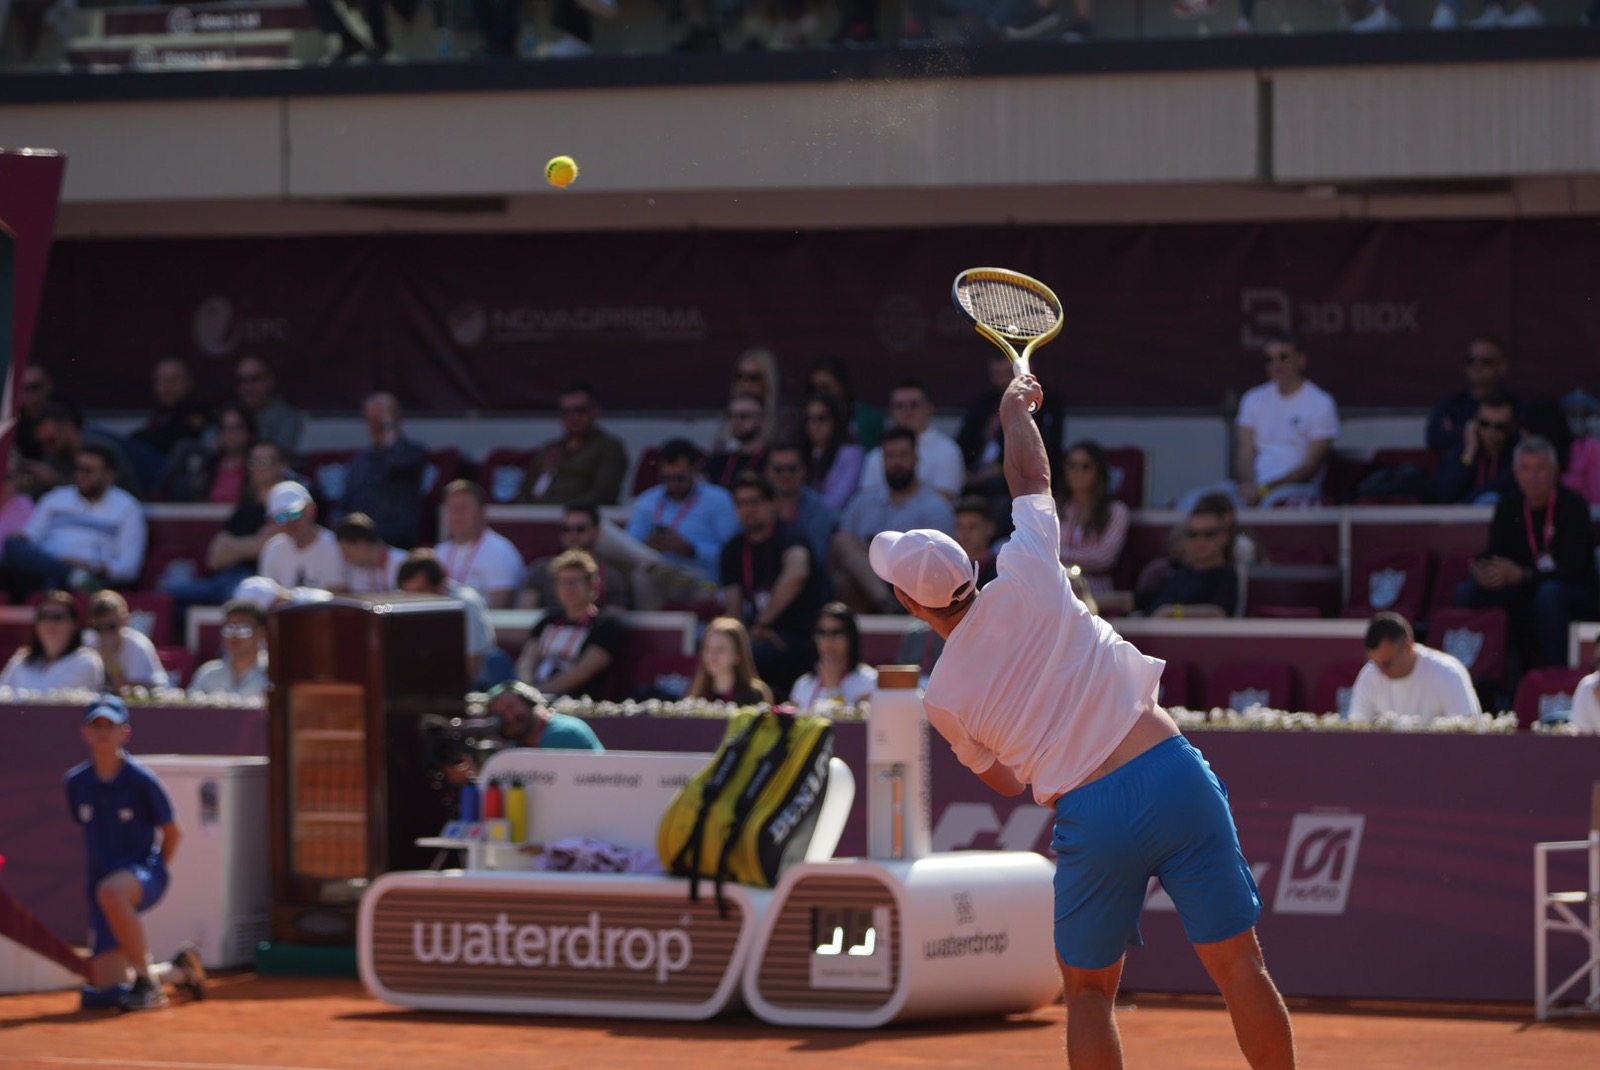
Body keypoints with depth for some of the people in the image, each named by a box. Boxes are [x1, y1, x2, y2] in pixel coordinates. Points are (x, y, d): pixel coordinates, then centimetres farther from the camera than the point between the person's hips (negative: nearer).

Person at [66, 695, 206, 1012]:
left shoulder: (141, 780, -10)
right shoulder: (76, 782, 2)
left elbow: (172, 832, 2)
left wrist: (155, 874, 6)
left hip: (144, 871, -5)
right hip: (103, 877, 5)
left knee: (111, 892, -44)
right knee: (107, 990, -3)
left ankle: (146, 981, -28)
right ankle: (179, 971, 27)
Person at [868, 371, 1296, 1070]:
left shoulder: (943, 699, 5)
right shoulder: (1025, 581, 3)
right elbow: (1031, 479, 23)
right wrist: (1015, 406, 41)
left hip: (1090, 815, -1)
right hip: (1175, 773, 1)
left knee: (1088, 990, 18)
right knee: (1238, 966, 6)